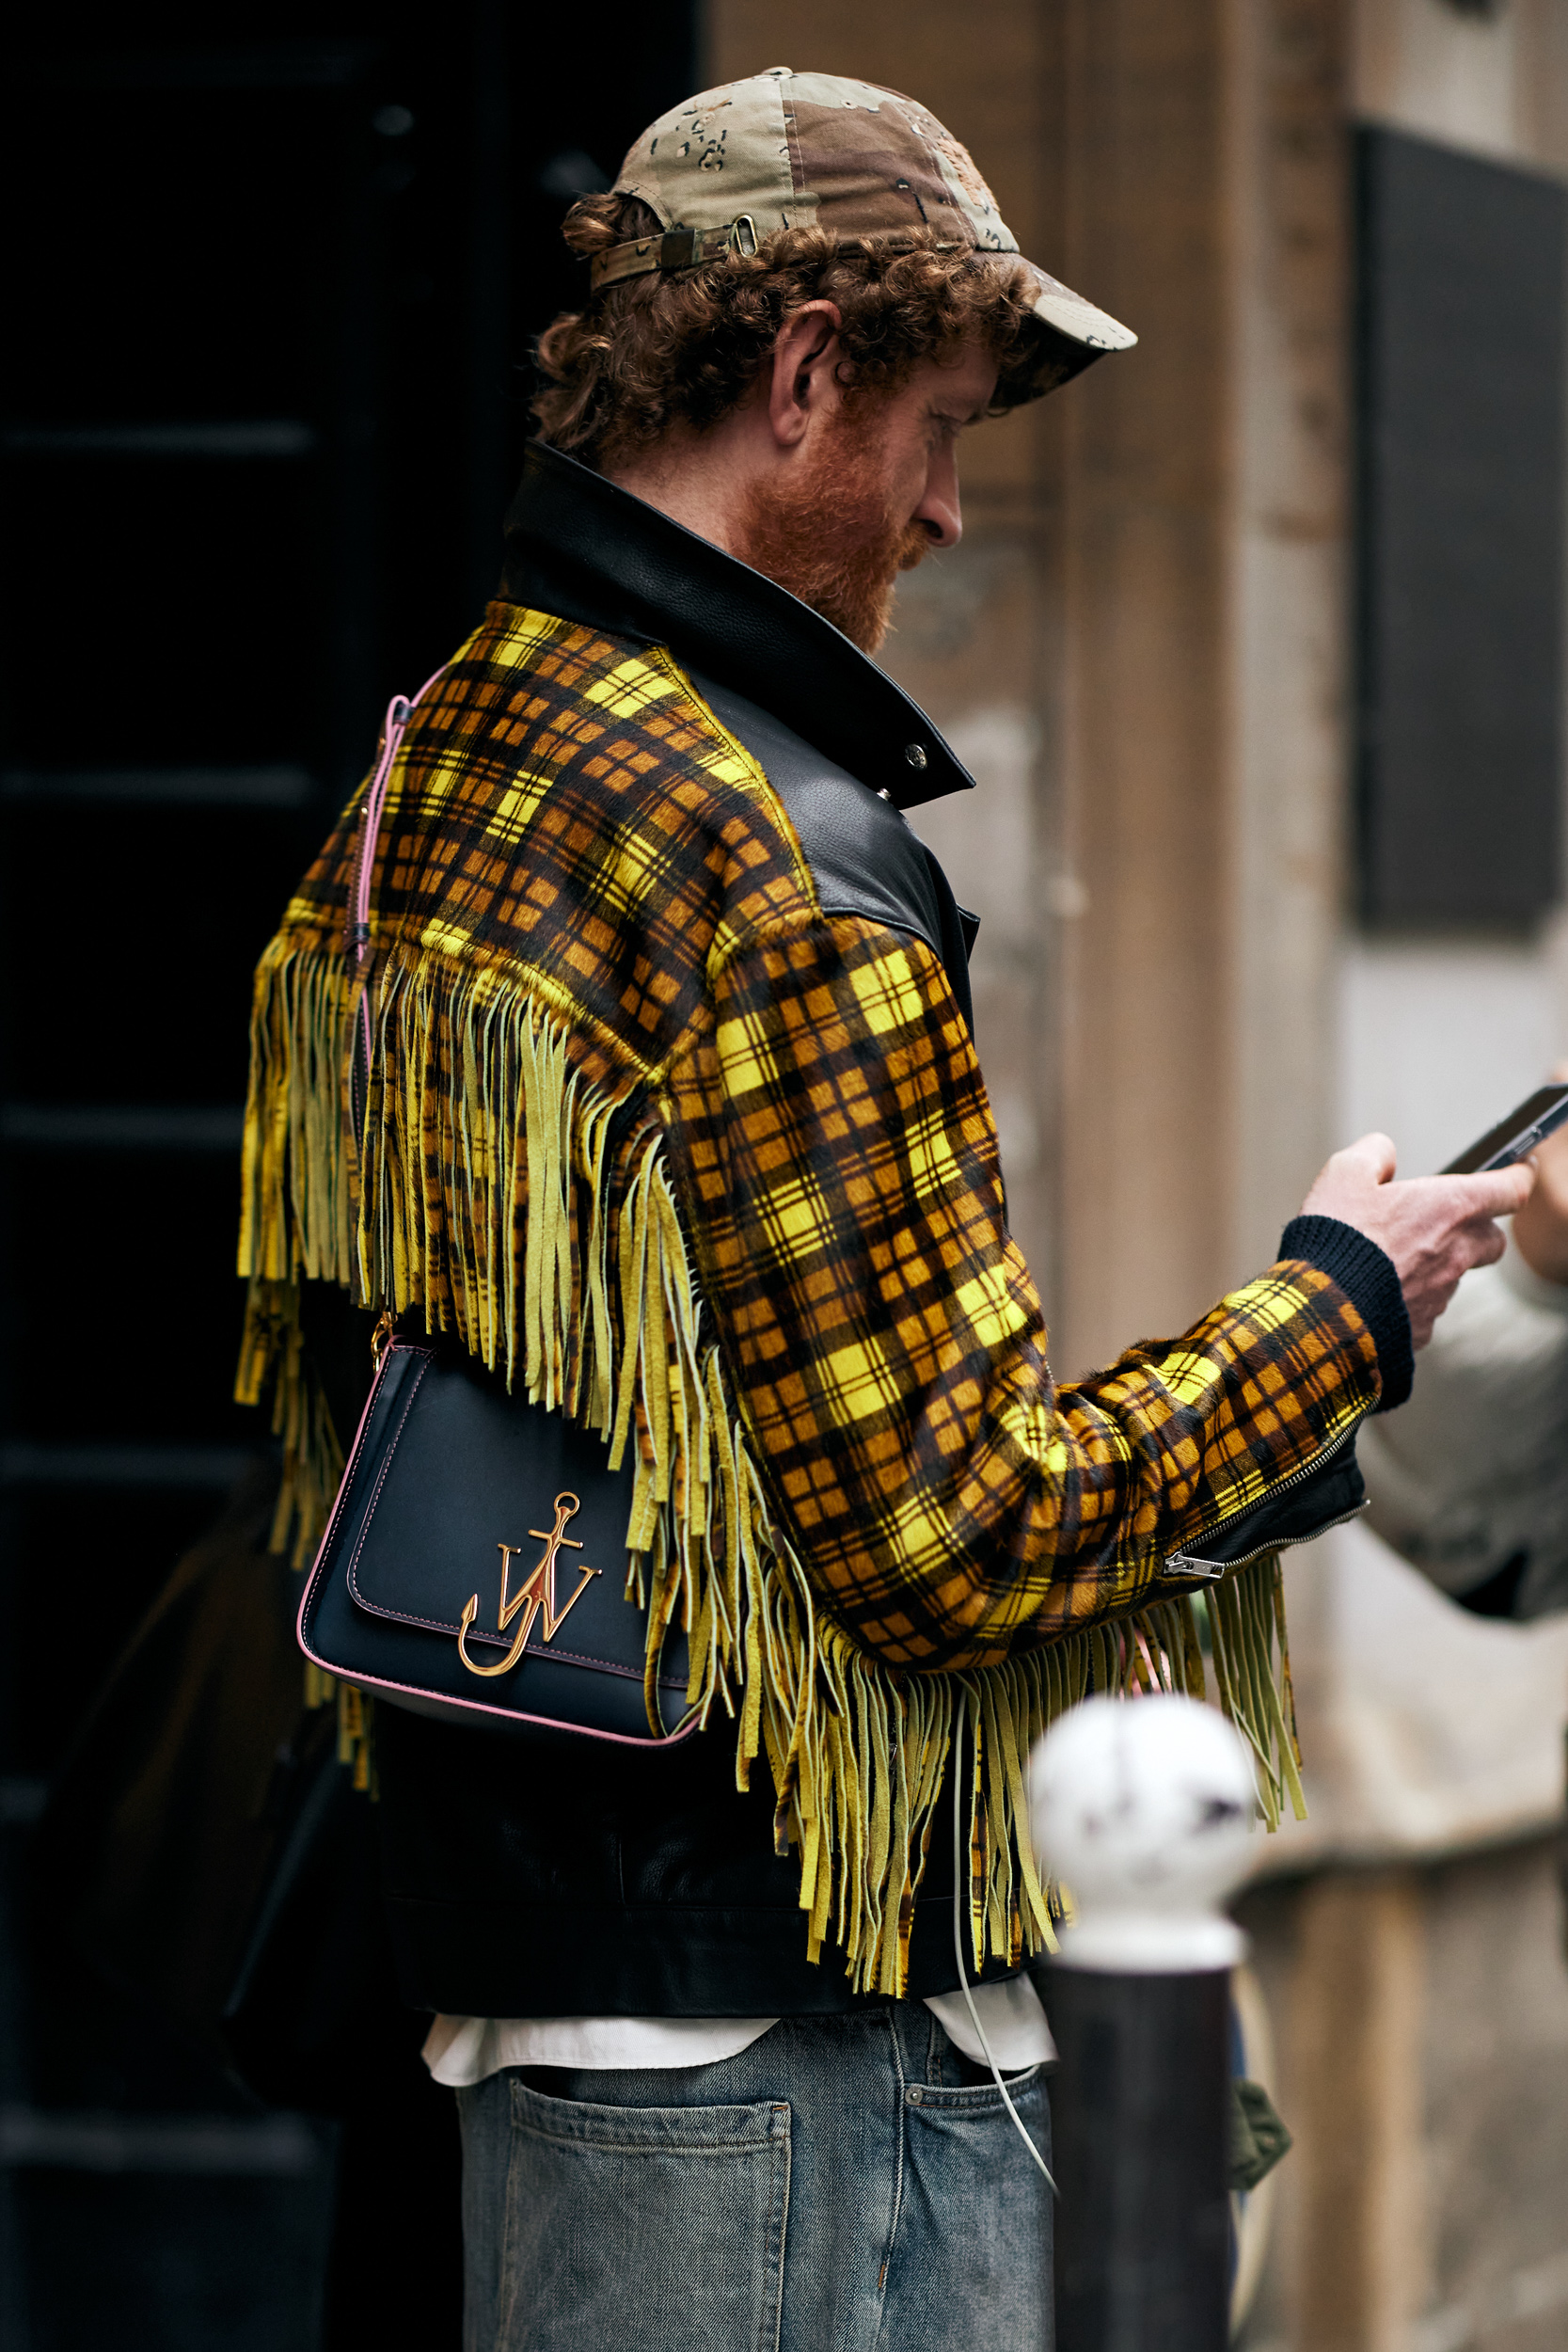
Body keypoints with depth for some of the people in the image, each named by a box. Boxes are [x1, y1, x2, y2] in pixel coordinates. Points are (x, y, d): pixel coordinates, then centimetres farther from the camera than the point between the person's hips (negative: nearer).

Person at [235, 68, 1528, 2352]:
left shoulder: (414, 798, 11)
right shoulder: (778, 861, -19)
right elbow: (954, 1536, -19)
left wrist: (1069, 1559, 17)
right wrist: (1343, 1306, -5)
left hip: (521, 2010, 10)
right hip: (790, 2055, -10)